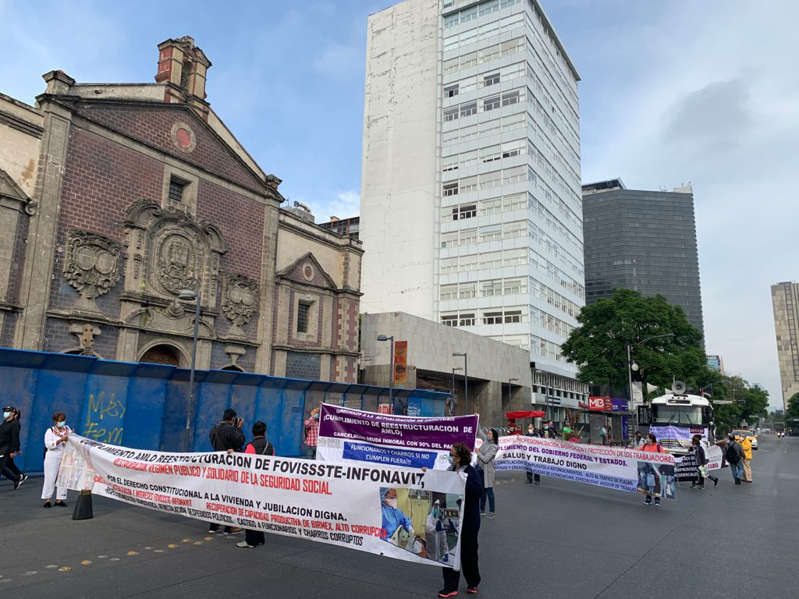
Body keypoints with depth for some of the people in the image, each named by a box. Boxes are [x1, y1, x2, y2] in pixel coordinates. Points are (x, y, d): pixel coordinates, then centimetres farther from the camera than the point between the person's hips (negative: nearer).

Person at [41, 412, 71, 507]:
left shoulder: (67, 429, 10)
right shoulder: (50, 431, -1)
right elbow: (48, 444, -14)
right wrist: (60, 440, -25)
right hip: (52, 458, -4)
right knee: (50, 478, -2)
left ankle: (59, 499, 10)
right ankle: (47, 499, 6)